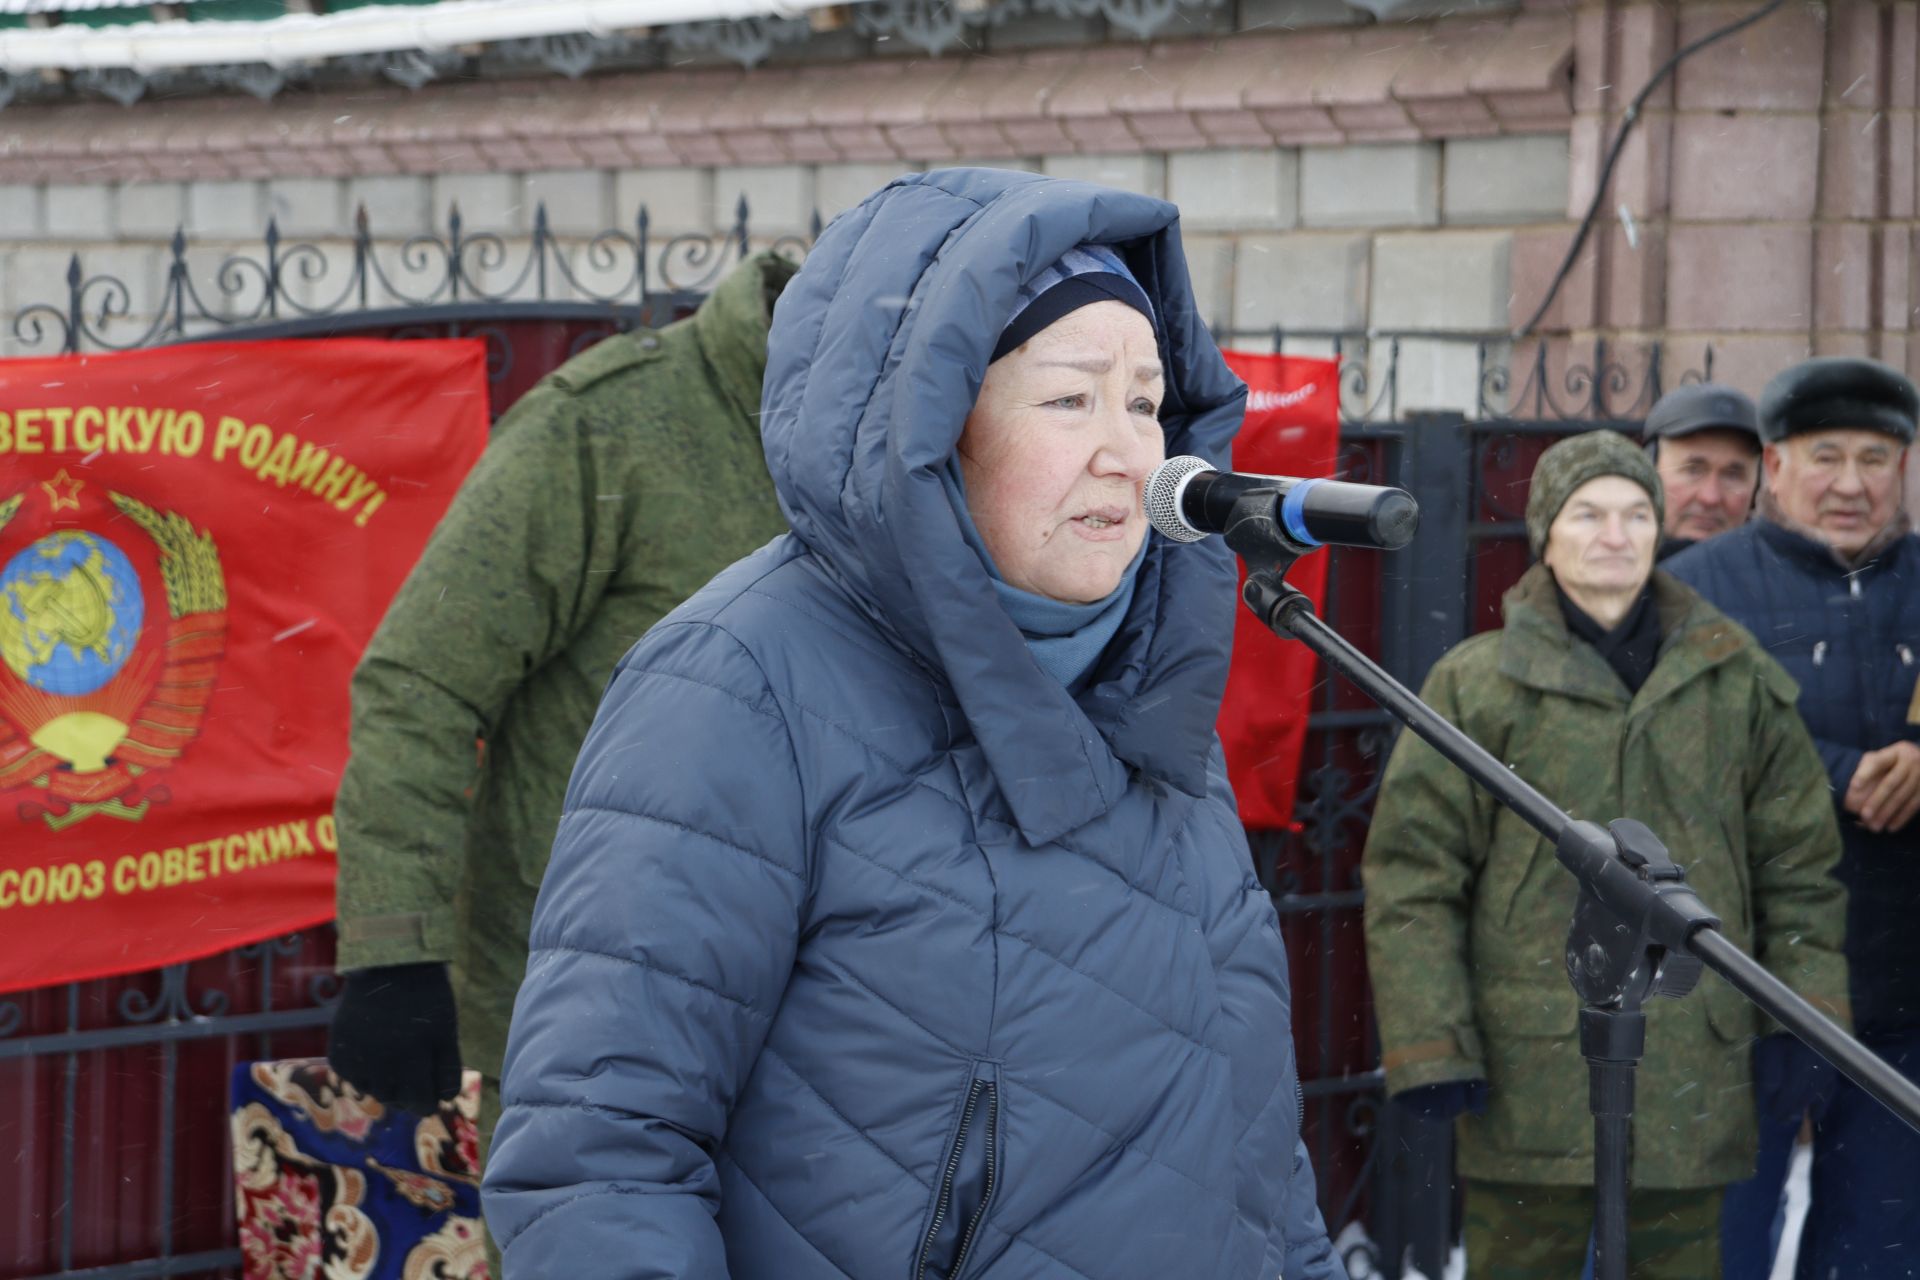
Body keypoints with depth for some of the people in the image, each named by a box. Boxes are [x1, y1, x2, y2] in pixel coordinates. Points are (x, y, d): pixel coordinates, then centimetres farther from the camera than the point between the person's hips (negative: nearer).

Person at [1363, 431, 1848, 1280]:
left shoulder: (1737, 680, 10)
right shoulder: (1476, 685, 1)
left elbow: (1799, 866, 14)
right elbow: (1411, 875, -1)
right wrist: (1428, 1048, -8)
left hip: (1692, 1077, 3)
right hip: (1531, 1074, -2)